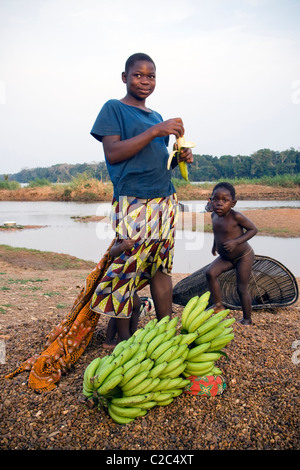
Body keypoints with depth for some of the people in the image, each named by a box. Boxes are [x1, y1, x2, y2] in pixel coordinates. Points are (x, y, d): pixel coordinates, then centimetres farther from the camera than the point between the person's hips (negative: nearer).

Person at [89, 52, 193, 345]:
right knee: (126, 269, -6)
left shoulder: (156, 116, 23)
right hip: (132, 202, -6)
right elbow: (112, 153, -10)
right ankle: (123, 341, 7)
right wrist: (155, 131, -14)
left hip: (165, 201, 7)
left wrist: (179, 158, 4)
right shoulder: (113, 108, 4)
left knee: (162, 266, 7)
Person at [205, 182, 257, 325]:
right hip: (225, 258, 6)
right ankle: (218, 305, 0)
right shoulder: (214, 215, -5)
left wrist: (236, 241, -28)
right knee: (210, 272, -16)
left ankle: (247, 319, 19)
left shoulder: (236, 216, -26)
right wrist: (215, 244, 9)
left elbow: (253, 229, -18)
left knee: (241, 288, 0)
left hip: (244, 256, -6)